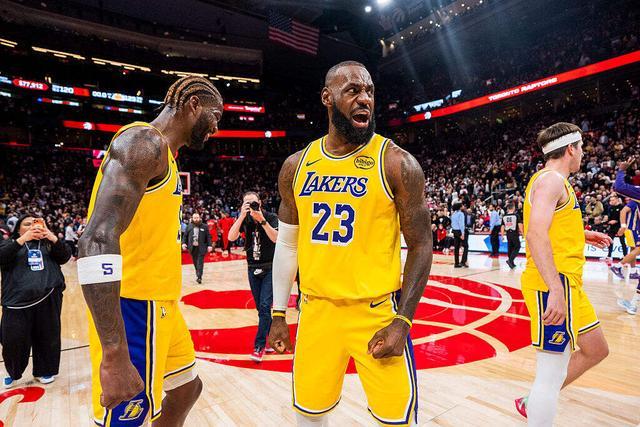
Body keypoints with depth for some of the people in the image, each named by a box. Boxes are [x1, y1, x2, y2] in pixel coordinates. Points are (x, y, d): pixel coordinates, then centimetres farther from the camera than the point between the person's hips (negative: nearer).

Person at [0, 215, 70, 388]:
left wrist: (53, 238, -13)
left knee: (47, 337, 7)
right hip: (18, 300, -1)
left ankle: (44, 370, 27)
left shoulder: (48, 243, 15)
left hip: (48, 297, 1)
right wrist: (22, 240, -18)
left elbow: (65, 257, 2)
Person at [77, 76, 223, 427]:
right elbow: (98, 239, -27)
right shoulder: (144, 142, -15)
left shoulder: (160, 153, 16)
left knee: (186, 388, 22)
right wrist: (114, 355, -29)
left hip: (158, 305, 10)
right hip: (134, 308, -10)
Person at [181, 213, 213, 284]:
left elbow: (208, 237, 1)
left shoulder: (204, 227, 2)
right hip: (192, 247, 3)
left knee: (200, 262, -7)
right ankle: (198, 274, 24)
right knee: (195, 263, 10)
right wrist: (184, 243, -3)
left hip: (201, 248, -3)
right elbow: (185, 236, 12)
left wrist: (209, 245, -7)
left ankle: (199, 277, -8)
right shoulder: (189, 227, 7)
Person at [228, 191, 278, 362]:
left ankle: (259, 346, -1)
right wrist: (242, 215, -23)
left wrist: (261, 219, -32)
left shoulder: (272, 217, -10)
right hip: (253, 268, 4)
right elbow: (231, 237, -16)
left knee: (265, 306, -9)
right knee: (261, 307, 11)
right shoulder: (244, 219, -1)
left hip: (270, 267, -4)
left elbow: (276, 238, -26)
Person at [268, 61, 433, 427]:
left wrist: (402, 321, -12)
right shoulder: (297, 166, 3)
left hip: (378, 311, -3)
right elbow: (287, 243, 9)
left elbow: (421, 245, -6)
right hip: (316, 310, 4)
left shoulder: (397, 163, -8)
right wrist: (279, 314, 10)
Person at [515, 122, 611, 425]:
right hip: (554, 285, -11)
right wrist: (556, 290, -32)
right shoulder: (552, 179, -12)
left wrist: (582, 235, 27)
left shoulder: (551, 180, 19)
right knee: (551, 375, -5)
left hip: (567, 284, 11)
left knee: (596, 350, 23)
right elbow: (535, 234, -26)